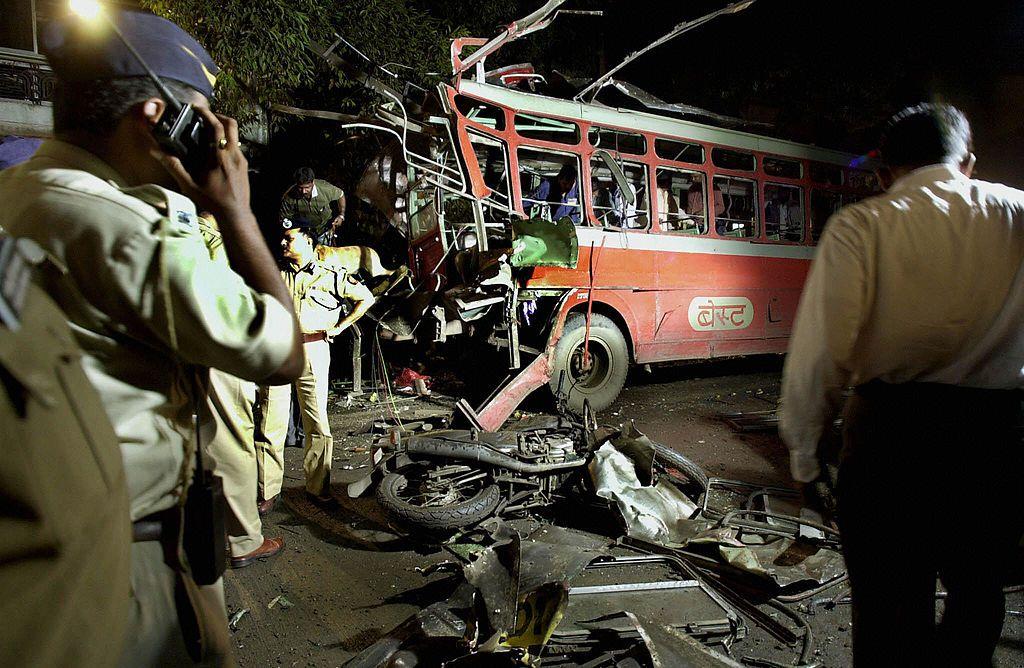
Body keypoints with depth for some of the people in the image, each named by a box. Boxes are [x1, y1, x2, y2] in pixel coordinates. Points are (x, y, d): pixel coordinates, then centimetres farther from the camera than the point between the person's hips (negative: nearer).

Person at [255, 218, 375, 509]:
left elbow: (366, 299, 11)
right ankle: (268, 491, 9)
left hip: (313, 351, -2)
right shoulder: (276, 274, 13)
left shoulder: (332, 273, 5)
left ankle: (318, 487, 13)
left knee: (317, 423, 1)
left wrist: (340, 327, 4)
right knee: (270, 424, 0)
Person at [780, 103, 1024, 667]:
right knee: (977, 595, 24)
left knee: (890, 602, 11)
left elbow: (822, 348, -14)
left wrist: (803, 445, -2)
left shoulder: (860, 227, -8)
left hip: (889, 435, -3)